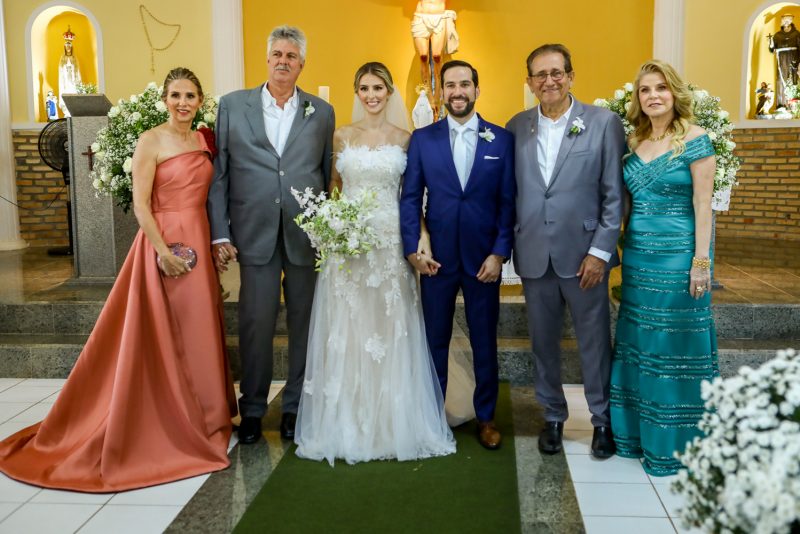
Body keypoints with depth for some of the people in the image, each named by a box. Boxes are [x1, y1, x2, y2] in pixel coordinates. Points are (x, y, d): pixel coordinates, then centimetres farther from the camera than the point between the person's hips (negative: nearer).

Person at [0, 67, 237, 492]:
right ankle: (163, 425, 15)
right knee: (163, 336, 1)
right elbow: (141, 206, -13)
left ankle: (198, 417, 27)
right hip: (164, 244, -6)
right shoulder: (151, 141, -8)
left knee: (197, 333, 13)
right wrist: (163, 251, -20)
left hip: (199, 244, 7)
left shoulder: (204, 140, 11)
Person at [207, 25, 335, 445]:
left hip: (307, 234, 1)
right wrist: (219, 233, -2)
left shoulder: (322, 112, 9)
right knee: (256, 322, 3)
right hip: (255, 233, -1)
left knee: (304, 322, 8)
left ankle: (296, 406, 23)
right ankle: (252, 409, 19)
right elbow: (218, 174, 4)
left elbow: (326, 176, 9)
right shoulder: (232, 106, 6)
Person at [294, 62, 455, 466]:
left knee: (390, 333, 2)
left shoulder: (405, 139, 6)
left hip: (391, 242, -1)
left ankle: (392, 424, 15)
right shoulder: (342, 136, 9)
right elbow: (333, 186, 14)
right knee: (347, 333, 2)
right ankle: (346, 425, 14)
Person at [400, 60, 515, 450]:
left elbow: (508, 202, 0)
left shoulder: (501, 139, 2)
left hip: (483, 258, 0)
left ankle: (486, 417, 26)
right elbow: (410, 198, 2)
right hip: (436, 257, 0)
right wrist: (412, 249, -8)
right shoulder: (422, 139, 3)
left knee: (485, 341, 10)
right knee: (435, 340, 10)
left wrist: (499, 253, -8)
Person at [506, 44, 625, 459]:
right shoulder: (517, 127, 6)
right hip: (533, 256, 3)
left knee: (595, 343, 7)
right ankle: (553, 417, 30)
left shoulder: (604, 123, -3)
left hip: (583, 254, -2)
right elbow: (511, 192, 8)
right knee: (543, 343, 12)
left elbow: (614, 195, -4)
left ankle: (602, 420, 27)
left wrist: (600, 252, -10)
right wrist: (510, 246, 2)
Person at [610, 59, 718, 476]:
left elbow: (703, 204, -10)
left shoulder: (695, 139, -7)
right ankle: (638, 430, 27)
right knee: (638, 342, 12)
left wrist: (701, 261, -14)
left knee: (676, 345, 3)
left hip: (678, 254, -5)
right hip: (637, 254, 6)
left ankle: (675, 441, 19)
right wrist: (616, 247, 7)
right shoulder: (632, 143, 8)